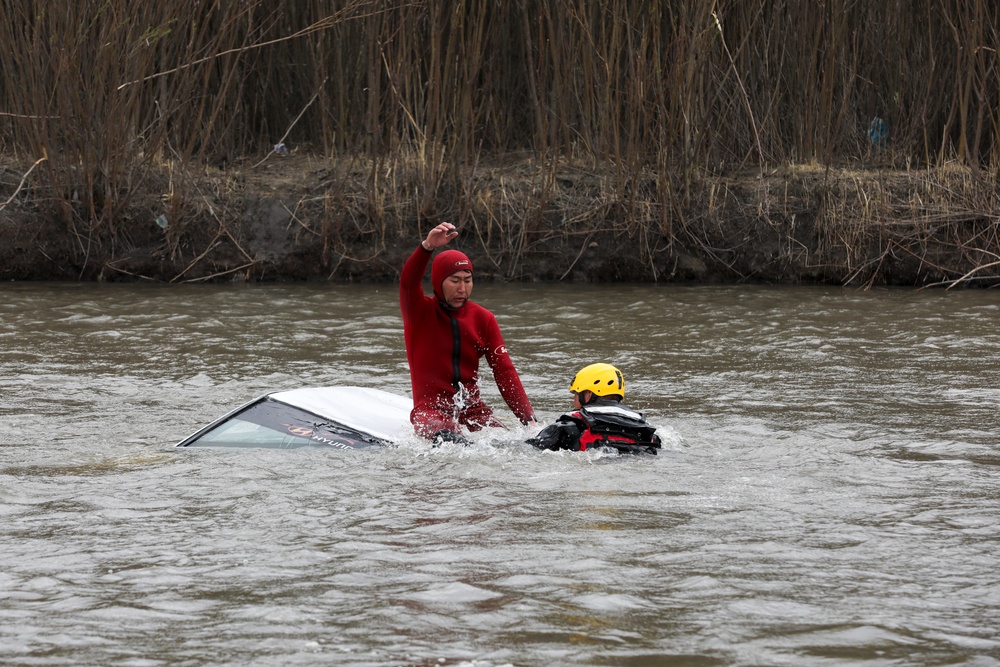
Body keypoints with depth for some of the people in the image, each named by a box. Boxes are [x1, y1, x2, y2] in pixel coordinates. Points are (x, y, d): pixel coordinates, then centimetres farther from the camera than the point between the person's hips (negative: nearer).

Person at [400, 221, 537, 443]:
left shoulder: (483, 319, 10)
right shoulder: (420, 312, 2)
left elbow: (504, 371, 2)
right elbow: (408, 283, -21)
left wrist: (528, 418, -10)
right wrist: (427, 247, -41)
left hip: (472, 408, 4)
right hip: (431, 408, -4)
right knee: (451, 440, -38)